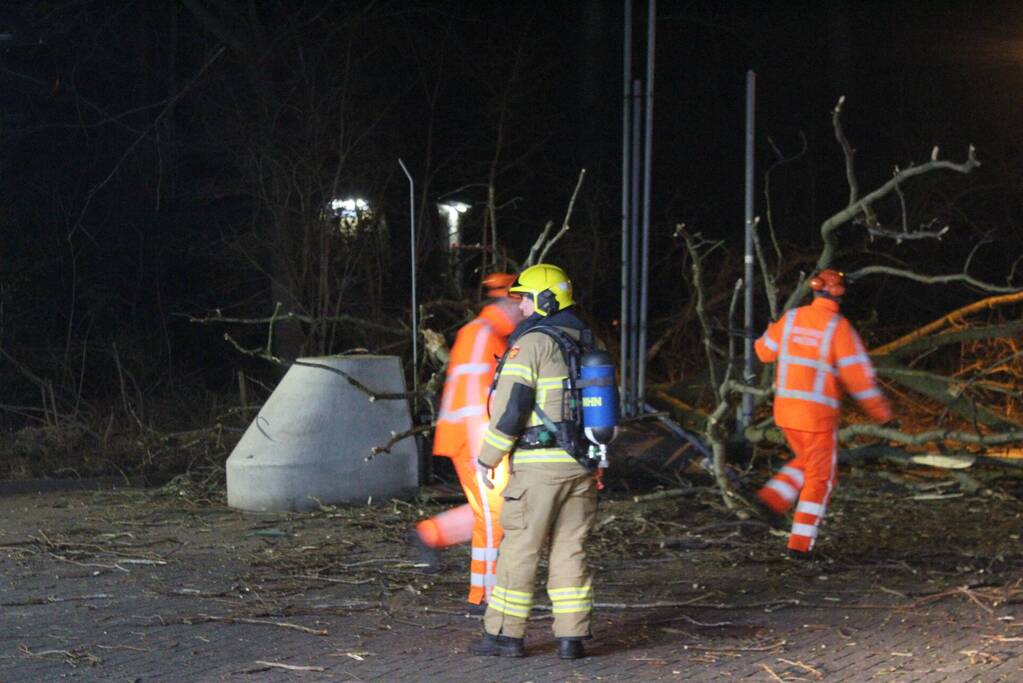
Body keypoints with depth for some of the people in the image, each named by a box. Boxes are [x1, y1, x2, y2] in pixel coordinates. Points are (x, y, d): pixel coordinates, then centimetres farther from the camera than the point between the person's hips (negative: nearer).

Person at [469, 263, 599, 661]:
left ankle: (506, 634, 4)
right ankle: (572, 638, 5)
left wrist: (487, 457, -5)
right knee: (570, 550, 8)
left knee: (519, 549, 0)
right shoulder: (585, 343, 14)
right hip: (581, 464, 7)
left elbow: (511, 406, -14)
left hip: (539, 464, -7)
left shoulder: (531, 342, -10)